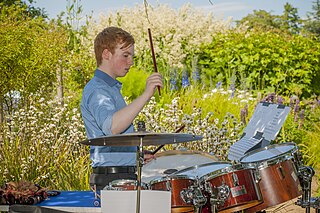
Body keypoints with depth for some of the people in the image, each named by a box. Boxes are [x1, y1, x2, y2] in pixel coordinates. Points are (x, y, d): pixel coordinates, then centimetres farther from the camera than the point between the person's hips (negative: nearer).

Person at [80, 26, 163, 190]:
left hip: (125, 175, 10)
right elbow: (111, 127, -33)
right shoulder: (96, 90, -12)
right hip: (112, 178, -10)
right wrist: (146, 95, -36)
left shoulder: (112, 88, 21)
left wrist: (136, 155, 16)